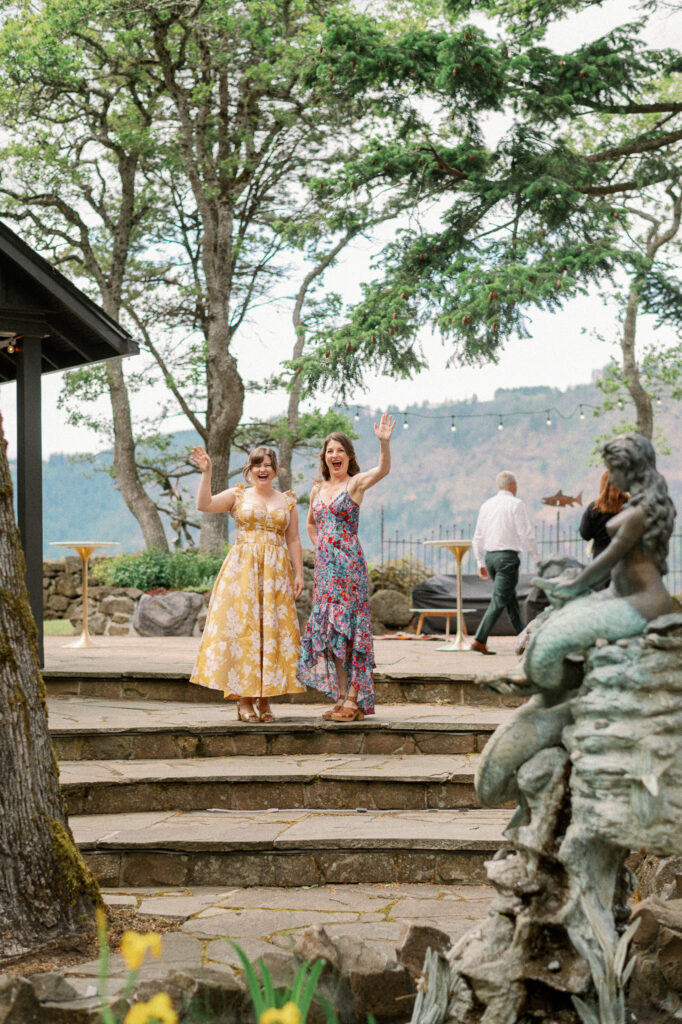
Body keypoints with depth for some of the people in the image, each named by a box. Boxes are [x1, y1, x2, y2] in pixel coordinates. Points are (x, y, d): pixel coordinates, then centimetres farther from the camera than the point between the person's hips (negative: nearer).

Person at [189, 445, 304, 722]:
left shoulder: (287, 501, 13)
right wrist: (206, 472, -13)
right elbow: (204, 504, -7)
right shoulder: (238, 496, 8)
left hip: (276, 573, 2)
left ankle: (265, 701, 5)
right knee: (242, 629, -6)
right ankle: (244, 701, -1)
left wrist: (299, 574, 2)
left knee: (272, 632, -1)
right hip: (242, 570, -2)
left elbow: (293, 540, 10)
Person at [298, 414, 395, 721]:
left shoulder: (356, 483, -3)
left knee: (347, 628, -9)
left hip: (348, 565, -7)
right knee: (328, 630, 7)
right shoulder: (318, 490, 15)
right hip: (325, 568, 7)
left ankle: (355, 700, -5)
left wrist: (384, 442, -41)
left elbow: (382, 470, -25)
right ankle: (342, 697, 14)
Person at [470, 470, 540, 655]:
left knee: (511, 599, 17)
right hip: (507, 556, -7)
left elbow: (478, 537, 12)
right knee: (499, 601, -7)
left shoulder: (486, 505, 10)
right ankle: (479, 640, -15)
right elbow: (525, 534, -11)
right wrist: (537, 558, -1)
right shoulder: (516, 504, -8)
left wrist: (480, 563, 18)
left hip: (489, 556, 7)